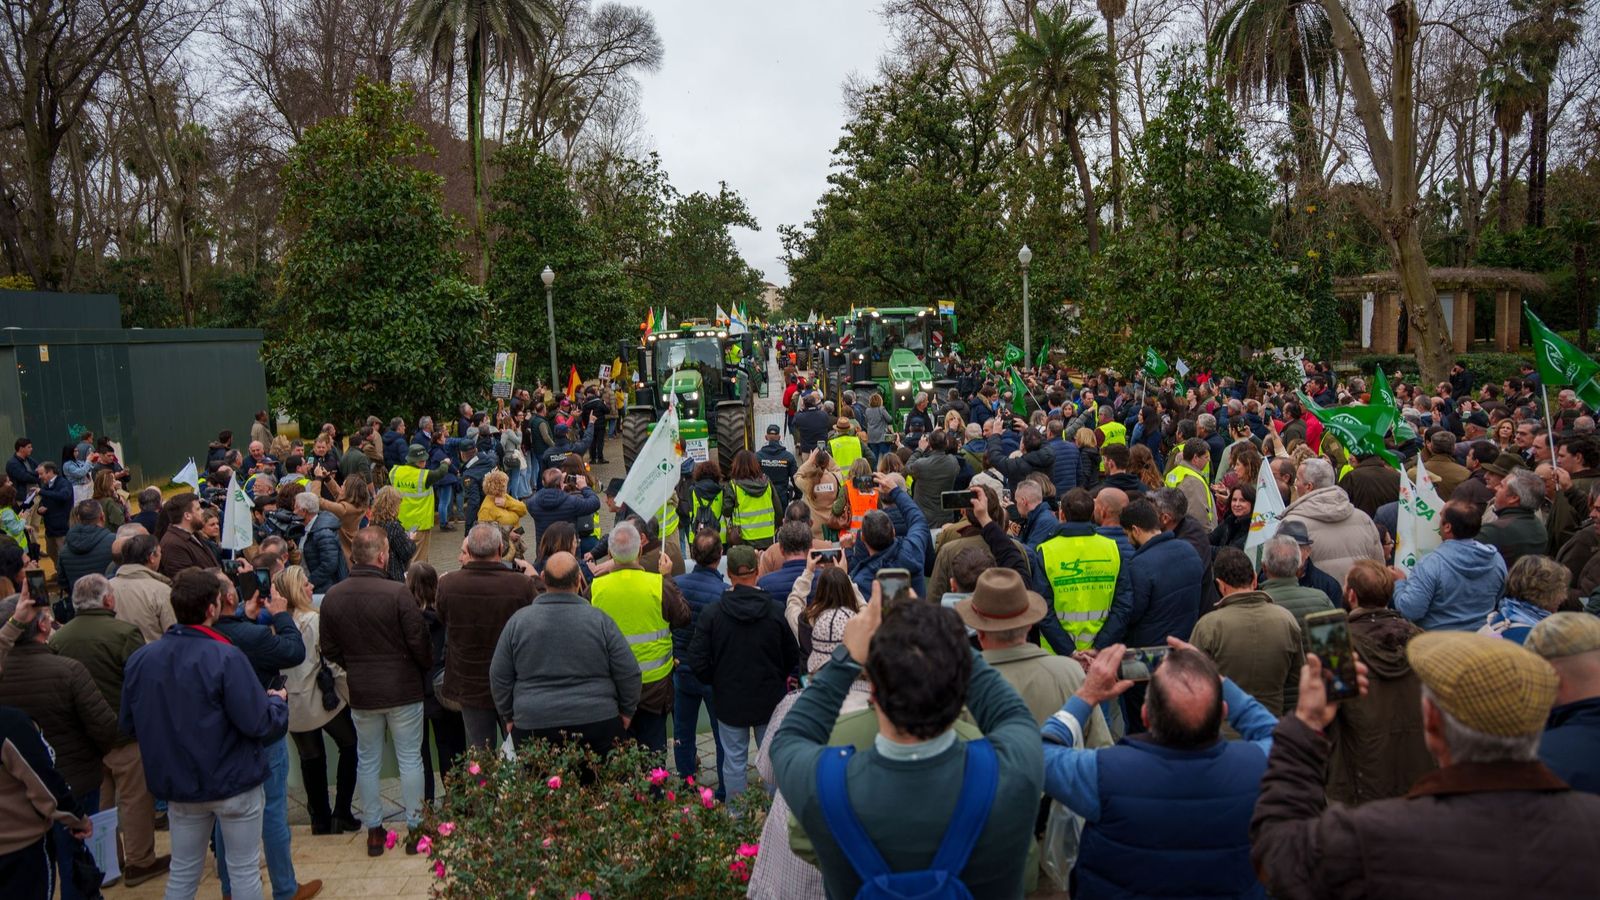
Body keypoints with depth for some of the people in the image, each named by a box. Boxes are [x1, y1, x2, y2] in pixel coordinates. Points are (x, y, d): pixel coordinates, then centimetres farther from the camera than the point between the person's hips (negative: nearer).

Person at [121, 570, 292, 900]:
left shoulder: (139, 659, -7)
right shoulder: (226, 658, -23)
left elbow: (129, 725, 3)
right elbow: (260, 725, -24)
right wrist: (277, 701, -3)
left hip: (178, 785, 5)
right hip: (235, 784, -5)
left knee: (182, 873, 20)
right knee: (245, 871, 11)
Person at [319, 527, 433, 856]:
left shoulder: (332, 597, -5)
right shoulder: (397, 592, -20)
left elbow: (329, 650, 4)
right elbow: (418, 641, -16)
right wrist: (427, 669, 4)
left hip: (361, 693, 4)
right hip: (402, 690, -4)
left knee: (367, 761, 16)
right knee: (410, 759, 9)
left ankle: (373, 830, 24)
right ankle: (414, 827, 17)